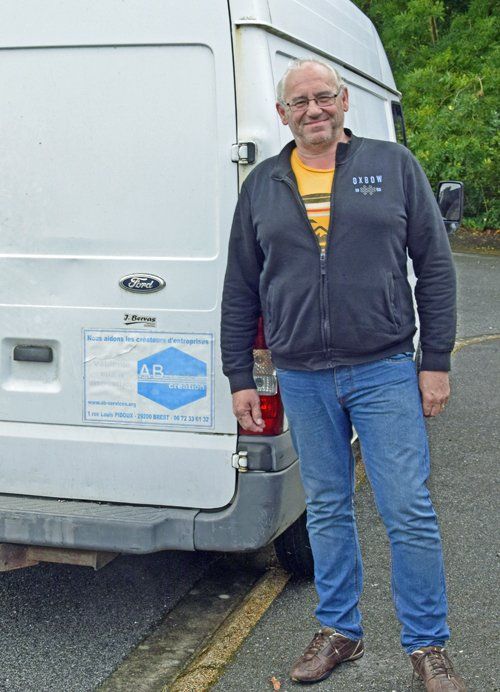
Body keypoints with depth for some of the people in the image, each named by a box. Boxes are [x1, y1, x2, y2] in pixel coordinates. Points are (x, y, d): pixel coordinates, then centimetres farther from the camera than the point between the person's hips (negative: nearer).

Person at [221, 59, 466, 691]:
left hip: (385, 371, -2)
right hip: (302, 379, 3)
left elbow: (435, 267, 2)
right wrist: (239, 378, 8)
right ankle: (339, 631, 31)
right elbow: (240, 290, 11)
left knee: (409, 514, 0)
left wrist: (436, 362, -3)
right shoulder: (262, 186, 8)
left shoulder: (393, 165, 2)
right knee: (326, 511, 14)